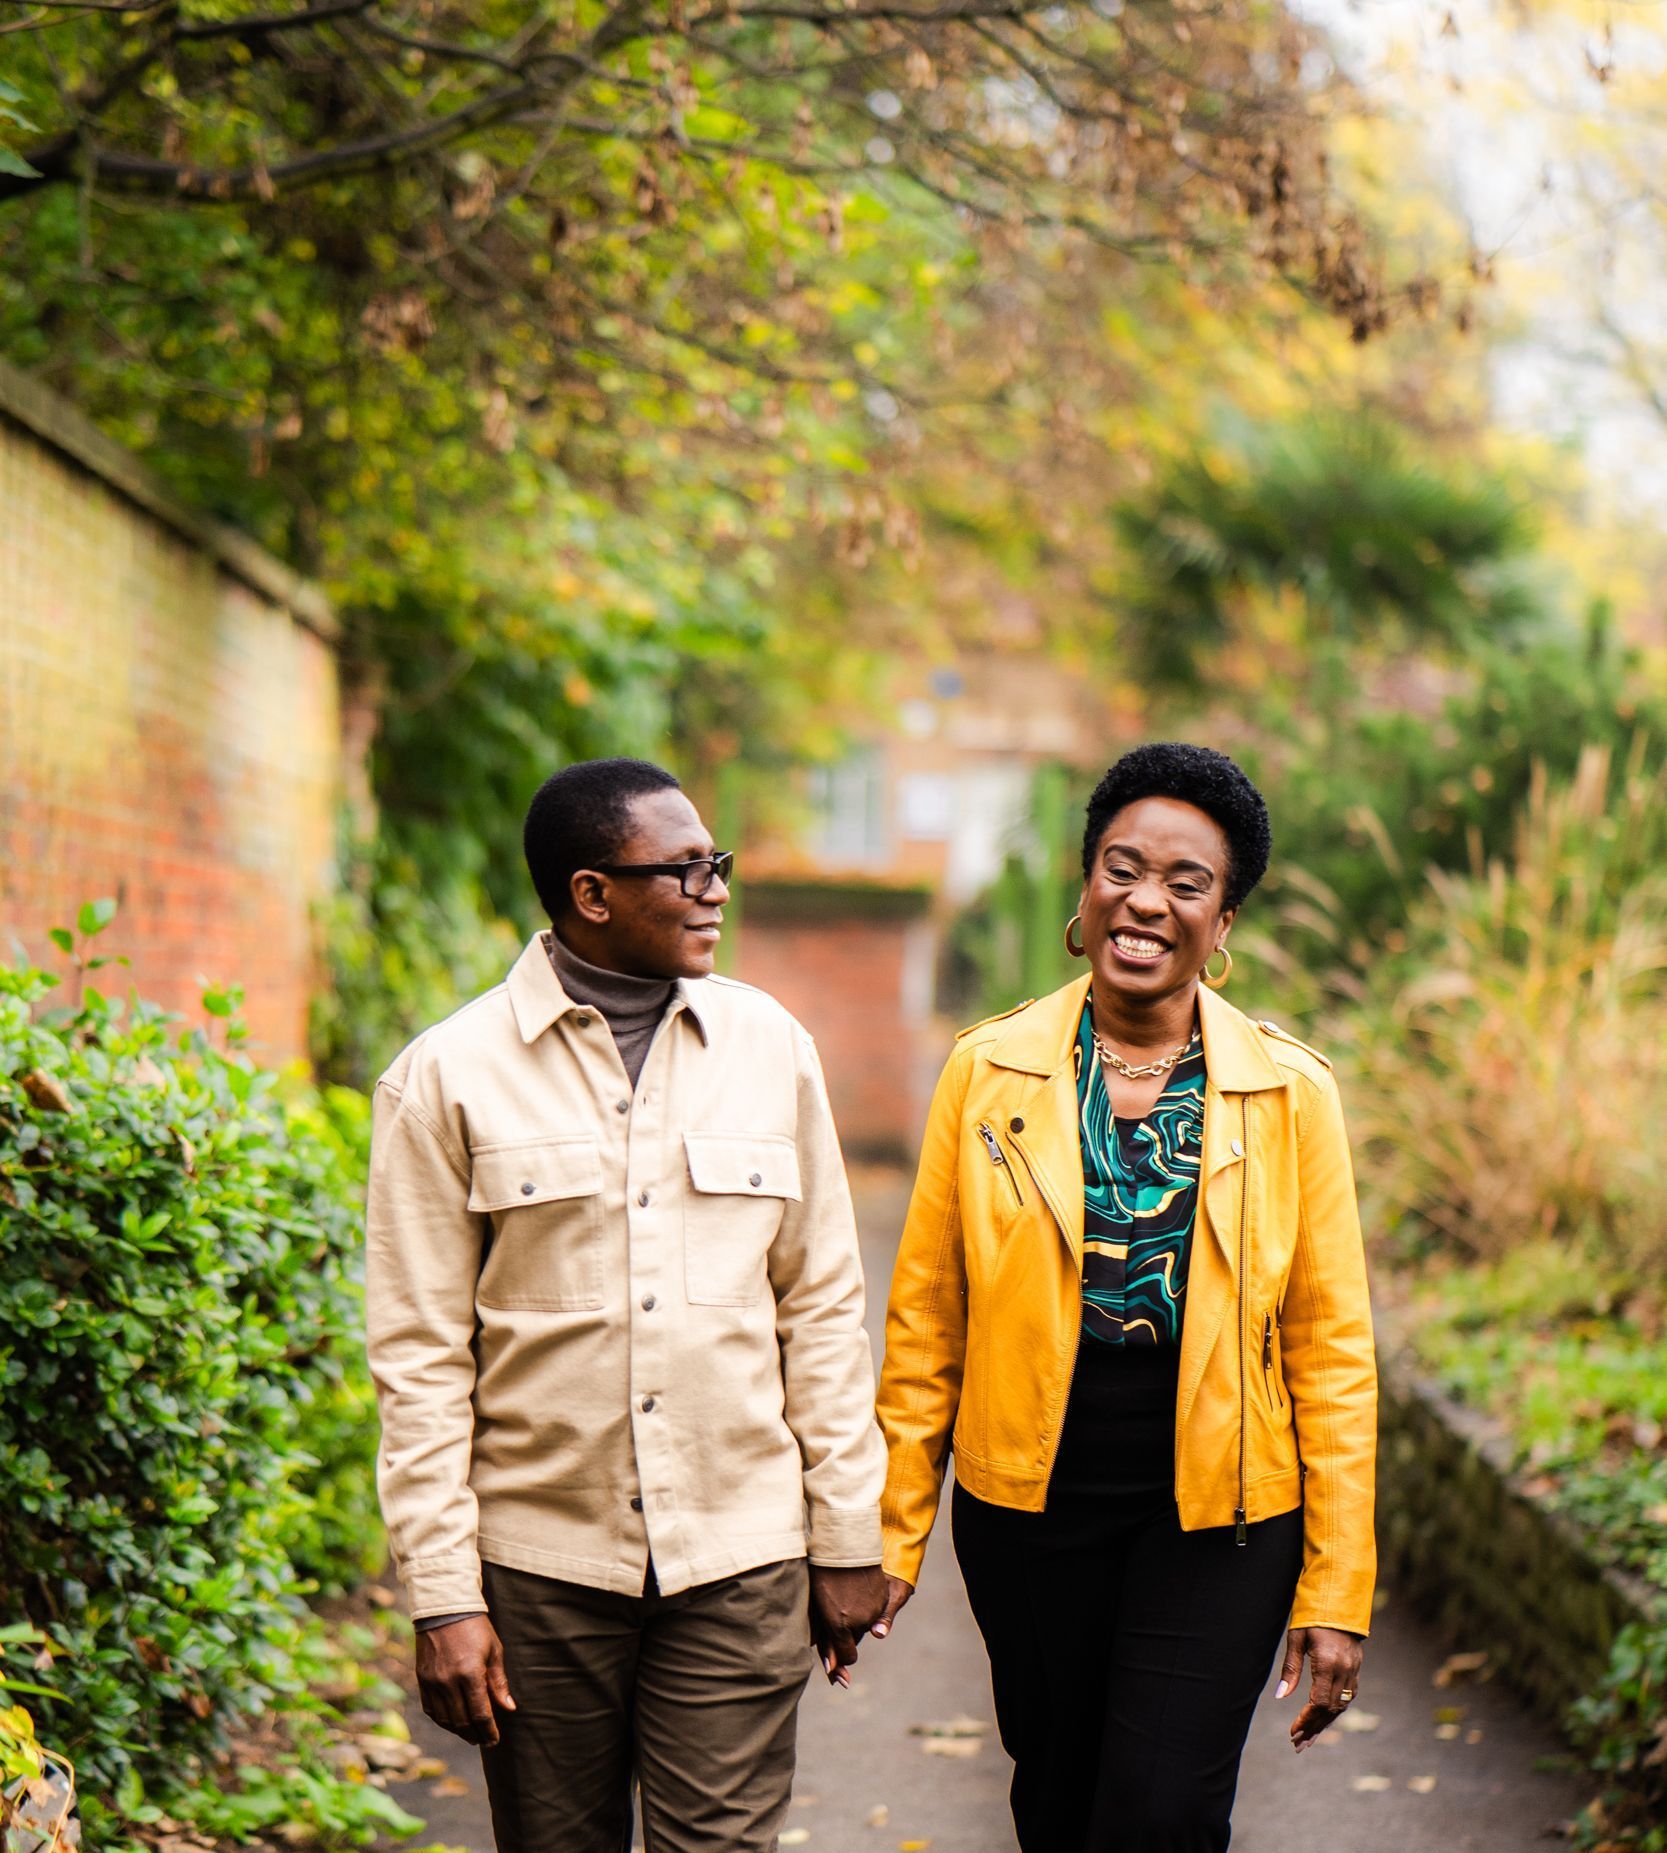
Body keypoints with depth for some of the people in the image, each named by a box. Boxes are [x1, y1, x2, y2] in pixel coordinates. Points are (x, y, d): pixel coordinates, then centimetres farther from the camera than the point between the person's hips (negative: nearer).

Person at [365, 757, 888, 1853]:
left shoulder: (772, 1046, 5)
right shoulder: (448, 1076, -3)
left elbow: (822, 1307, 9)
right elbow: (421, 1358, -3)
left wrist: (849, 1537, 7)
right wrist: (443, 1596, -7)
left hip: (741, 1557, 2)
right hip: (540, 1563, -1)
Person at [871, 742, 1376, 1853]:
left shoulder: (1293, 1093, -3)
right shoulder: (991, 1072, -1)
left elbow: (1334, 1349, -1)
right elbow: (925, 1315, 4)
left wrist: (1337, 1591, -3)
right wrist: (890, 1536, 2)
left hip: (1218, 1510, -1)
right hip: (1026, 1500, 2)